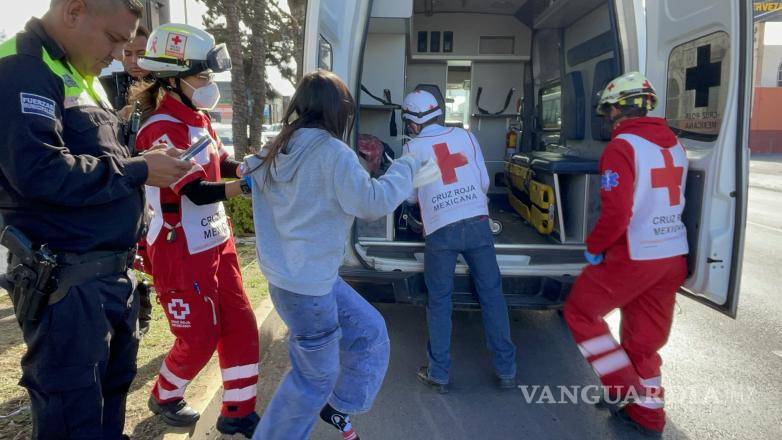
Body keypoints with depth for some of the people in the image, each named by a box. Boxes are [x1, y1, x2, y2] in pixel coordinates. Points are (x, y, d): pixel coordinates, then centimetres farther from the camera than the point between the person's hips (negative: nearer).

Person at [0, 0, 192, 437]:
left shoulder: (81, 76, 16)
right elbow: (39, 171, -27)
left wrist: (146, 165, 6)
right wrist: (137, 170, -18)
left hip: (114, 270, 9)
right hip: (67, 279, -9)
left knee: (114, 389, 22)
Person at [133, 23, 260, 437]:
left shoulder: (198, 119, 9)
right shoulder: (162, 128, -20)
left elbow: (222, 165, 16)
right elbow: (195, 192, -28)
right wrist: (251, 183, -31)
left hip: (216, 242, 9)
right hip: (181, 252, -9)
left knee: (240, 326, 11)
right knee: (199, 339, 5)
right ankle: (164, 398, 36)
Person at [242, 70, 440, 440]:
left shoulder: (279, 149, 5)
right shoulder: (332, 152, -20)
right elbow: (374, 202, -20)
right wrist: (408, 165, -8)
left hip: (292, 273, 9)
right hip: (306, 283, -9)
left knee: (370, 332, 20)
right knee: (316, 375, 10)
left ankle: (339, 407, 36)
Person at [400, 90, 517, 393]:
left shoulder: (412, 147, 3)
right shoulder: (465, 135, 9)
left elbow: (410, 195, 13)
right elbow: (484, 182, 12)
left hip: (440, 231, -2)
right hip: (478, 223, 2)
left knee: (439, 302, 10)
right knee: (492, 295, 10)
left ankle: (439, 374, 17)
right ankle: (506, 371, 18)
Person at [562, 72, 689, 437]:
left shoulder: (623, 146, -15)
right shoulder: (674, 146, 8)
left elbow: (616, 213, -23)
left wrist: (593, 246, -7)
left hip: (633, 257, -8)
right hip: (673, 256, 8)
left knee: (581, 311, 11)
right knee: (645, 335, 18)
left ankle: (621, 384, 12)